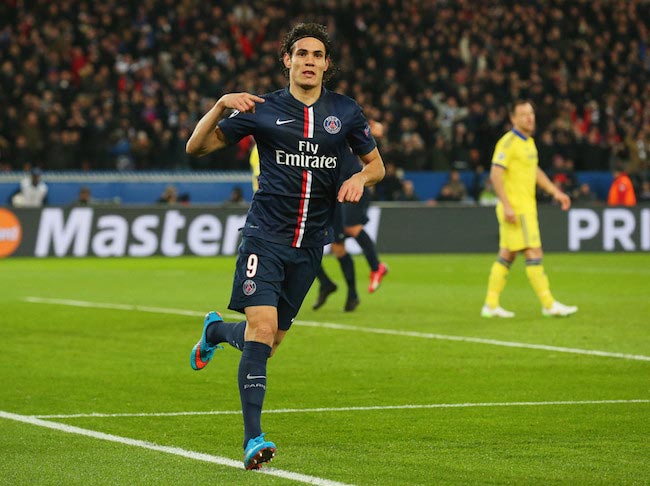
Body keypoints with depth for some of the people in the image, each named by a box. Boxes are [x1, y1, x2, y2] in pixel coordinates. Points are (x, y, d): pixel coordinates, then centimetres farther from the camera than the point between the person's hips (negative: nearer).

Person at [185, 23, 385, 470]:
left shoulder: (346, 112, 6)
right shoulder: (262, 110, -1)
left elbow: (376, 163, 18)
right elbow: (196, 148, 1)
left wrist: (360, 177, -5)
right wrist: (220, 106, -15)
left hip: (310, 243, 4)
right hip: (266, 235, -4)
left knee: (271, 341, 10)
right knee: (262, 326, -20)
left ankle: (216, 330, 45)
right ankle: (253, 439, -18)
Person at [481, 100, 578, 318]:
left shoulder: (528, 141, 16)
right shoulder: (508, 142, -13)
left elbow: (535, 171, 28)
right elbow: (496, 174, -19)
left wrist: (555, 192, 22)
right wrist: (506, 205, -24)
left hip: (526, 207, 9)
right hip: (515, 208, -9)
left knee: (506, 256, 10)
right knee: (534, 253, -9)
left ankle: (491, 305, 13)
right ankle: (549, 304, -8)